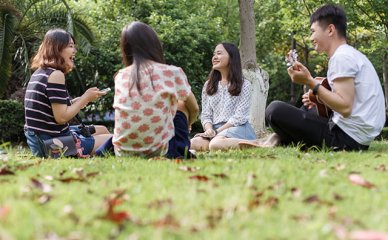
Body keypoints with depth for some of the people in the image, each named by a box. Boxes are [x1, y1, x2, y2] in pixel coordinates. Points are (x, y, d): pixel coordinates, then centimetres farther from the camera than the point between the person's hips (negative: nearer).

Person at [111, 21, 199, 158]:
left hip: (123, 152, 4)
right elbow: (194, 109, 15)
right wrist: (186, 125, 35)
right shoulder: (172, 73, -3)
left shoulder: (120, 77, 6)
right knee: (182, 105, 23)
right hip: (158, 151, -4)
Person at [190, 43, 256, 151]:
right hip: (215, 129, 5)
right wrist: (209, 129, -11)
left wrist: (217, 131, -14)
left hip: (237, 128, -5)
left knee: (216, 144, -39)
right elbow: (205, 114, 12)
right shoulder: (208, 85, 18)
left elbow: (240, 117, -6)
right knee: (194, 144, -30)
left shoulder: (244, 84, 3)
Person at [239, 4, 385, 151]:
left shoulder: (341, 57, -13)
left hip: (347, 137, -10)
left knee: (275, 110, -12)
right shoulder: (352, 55, 18)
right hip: (359, 139, 10)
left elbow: (345, 107, -21)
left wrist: (309, 82, -16)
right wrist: (321, 100, 12)